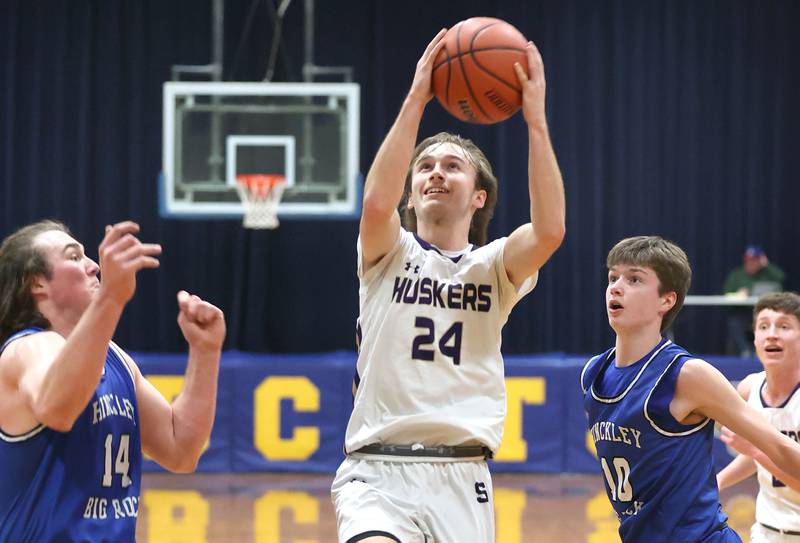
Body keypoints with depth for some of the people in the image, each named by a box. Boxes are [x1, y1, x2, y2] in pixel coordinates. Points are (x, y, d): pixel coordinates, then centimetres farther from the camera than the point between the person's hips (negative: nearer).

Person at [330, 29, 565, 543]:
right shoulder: (389, 255, 7)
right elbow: (378, 202, -17)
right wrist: (416, 98, -16)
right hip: (378, 471, -2)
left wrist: (536, 118, -13)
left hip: (461, 479, 2)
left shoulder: (495, 267, 10)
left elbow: (550, 230, -12)